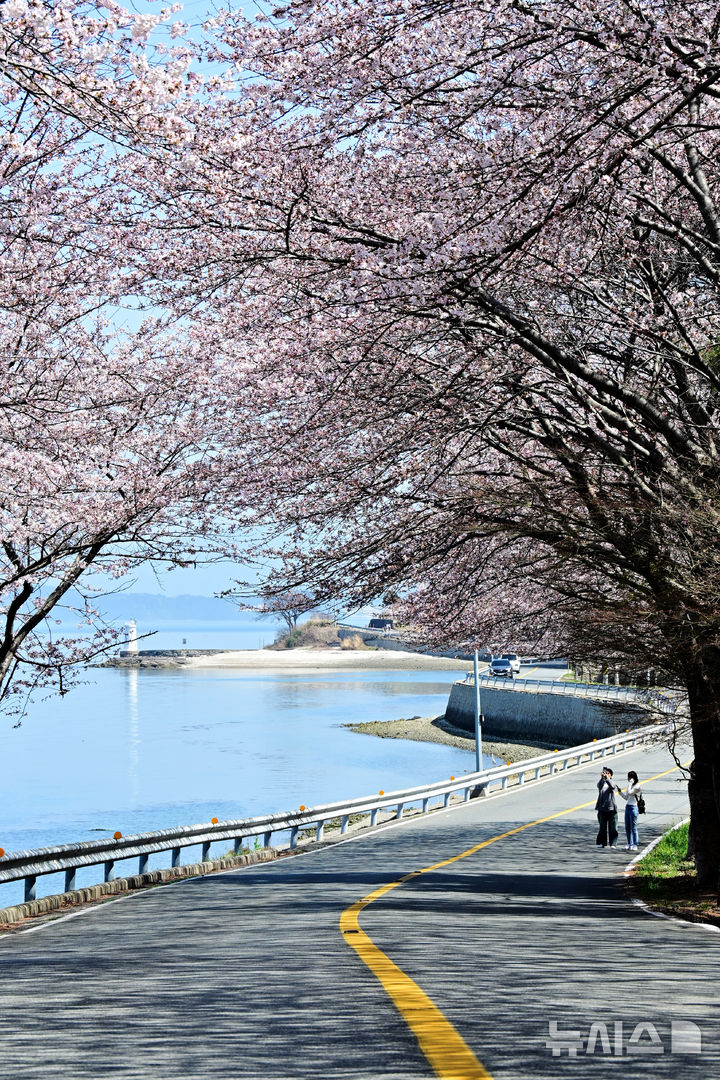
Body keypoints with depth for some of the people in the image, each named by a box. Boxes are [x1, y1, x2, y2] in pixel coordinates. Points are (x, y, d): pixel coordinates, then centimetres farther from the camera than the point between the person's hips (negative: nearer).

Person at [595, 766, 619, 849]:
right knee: (602, 827, 6)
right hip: (602, 808, 1)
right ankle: (601, 843, 13)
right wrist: (602, 778, -33)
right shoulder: (602, 783, 7)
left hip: (611, 808, -1)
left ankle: (612, 844, -3)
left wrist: (607, 778, -32)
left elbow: (612, 786, -18)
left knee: (612, 827, -4)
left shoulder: (612, 782, 5)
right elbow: (599, 785, -16)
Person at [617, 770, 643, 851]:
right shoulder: (630, 785, 15)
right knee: (627, 827, 10)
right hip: (627, 806, 9)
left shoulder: (637, 786, -10)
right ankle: (629, 843, 17)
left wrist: (630, 783, -14)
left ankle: (635, 845, 1)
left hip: (633, 807, -9)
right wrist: (620, 792, 8)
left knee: (633, 827, -4)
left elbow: (629, 793, -22)